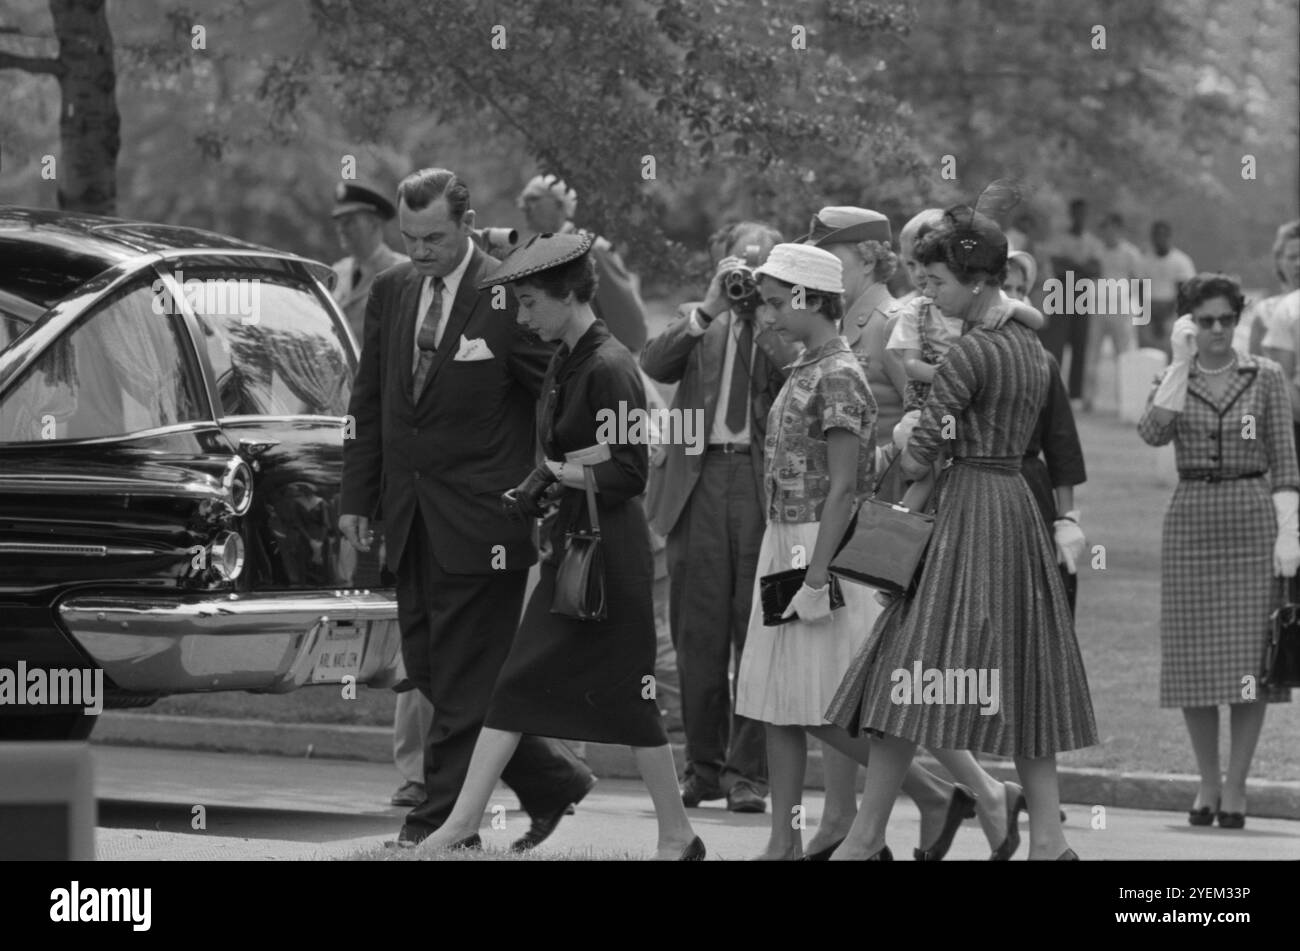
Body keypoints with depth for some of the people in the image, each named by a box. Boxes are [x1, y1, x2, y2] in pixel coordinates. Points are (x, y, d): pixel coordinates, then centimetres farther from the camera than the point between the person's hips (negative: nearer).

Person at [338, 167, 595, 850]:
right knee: (426, 667, 10)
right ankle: (552, 781, 22)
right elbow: (369, 403, 15)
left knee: (466, 680, -4)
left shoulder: (509, 297, -10)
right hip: (412, 521, 7)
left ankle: (443, 819, 4)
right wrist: (357, 497, 11)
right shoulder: (390, 293, 9)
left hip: (483, 521, -7)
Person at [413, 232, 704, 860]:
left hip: (609, 546, -9)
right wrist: (536, 490, 0)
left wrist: (557, 473, -15)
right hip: (568, 543, 9)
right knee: (516, 685, 5)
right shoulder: (562, 364, 11)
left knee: (625, 693, -2)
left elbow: (630, 473, -18)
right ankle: (462, 825, 4)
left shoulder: (608, 368, -16)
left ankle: (679, 836, 8)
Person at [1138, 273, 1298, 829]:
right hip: (1192, 517, 2)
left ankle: (1236, 787, 2)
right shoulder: (1171, 380, 8)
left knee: (1250, 655, -3)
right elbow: (1153, 433, -12)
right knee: (1194, 657, 2)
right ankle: (1207, 784, 12)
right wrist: (1181, 361, -10)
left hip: (1253, 517, -1)